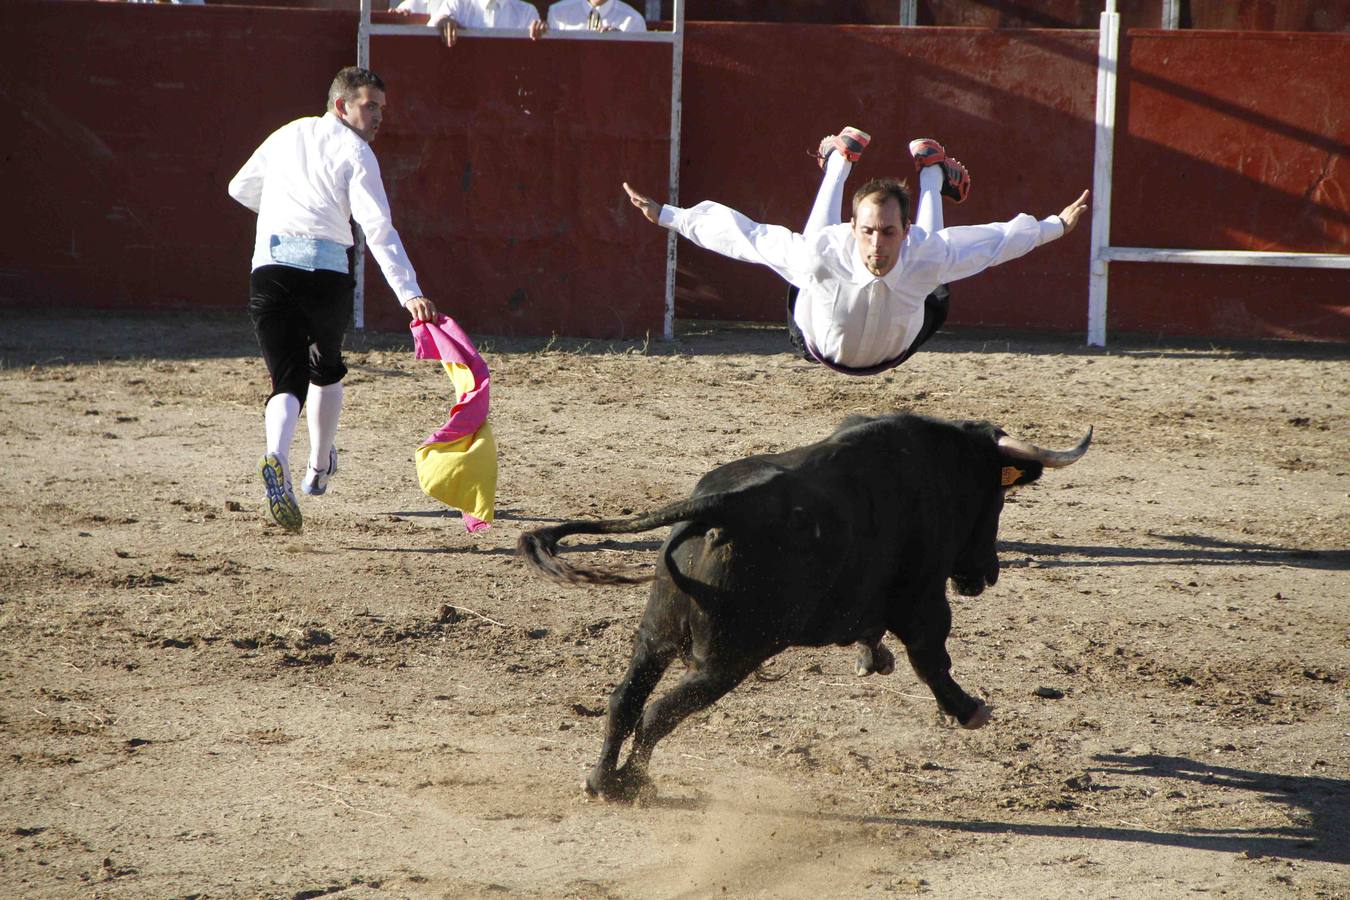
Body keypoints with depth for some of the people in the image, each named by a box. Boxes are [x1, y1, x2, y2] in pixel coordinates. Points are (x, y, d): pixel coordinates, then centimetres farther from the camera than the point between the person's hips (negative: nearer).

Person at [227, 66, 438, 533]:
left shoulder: (287, 136, 20)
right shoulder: (354, 151, 2)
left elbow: (240, 188, 34)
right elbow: (378, 229, -10)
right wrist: (409, 293, -16)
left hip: (268, 263, 3)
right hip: (326, 268, -3)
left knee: (288, 380, -4)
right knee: (326, 370, 24)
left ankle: (277, 458, -33)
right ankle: (318, 469, 34)